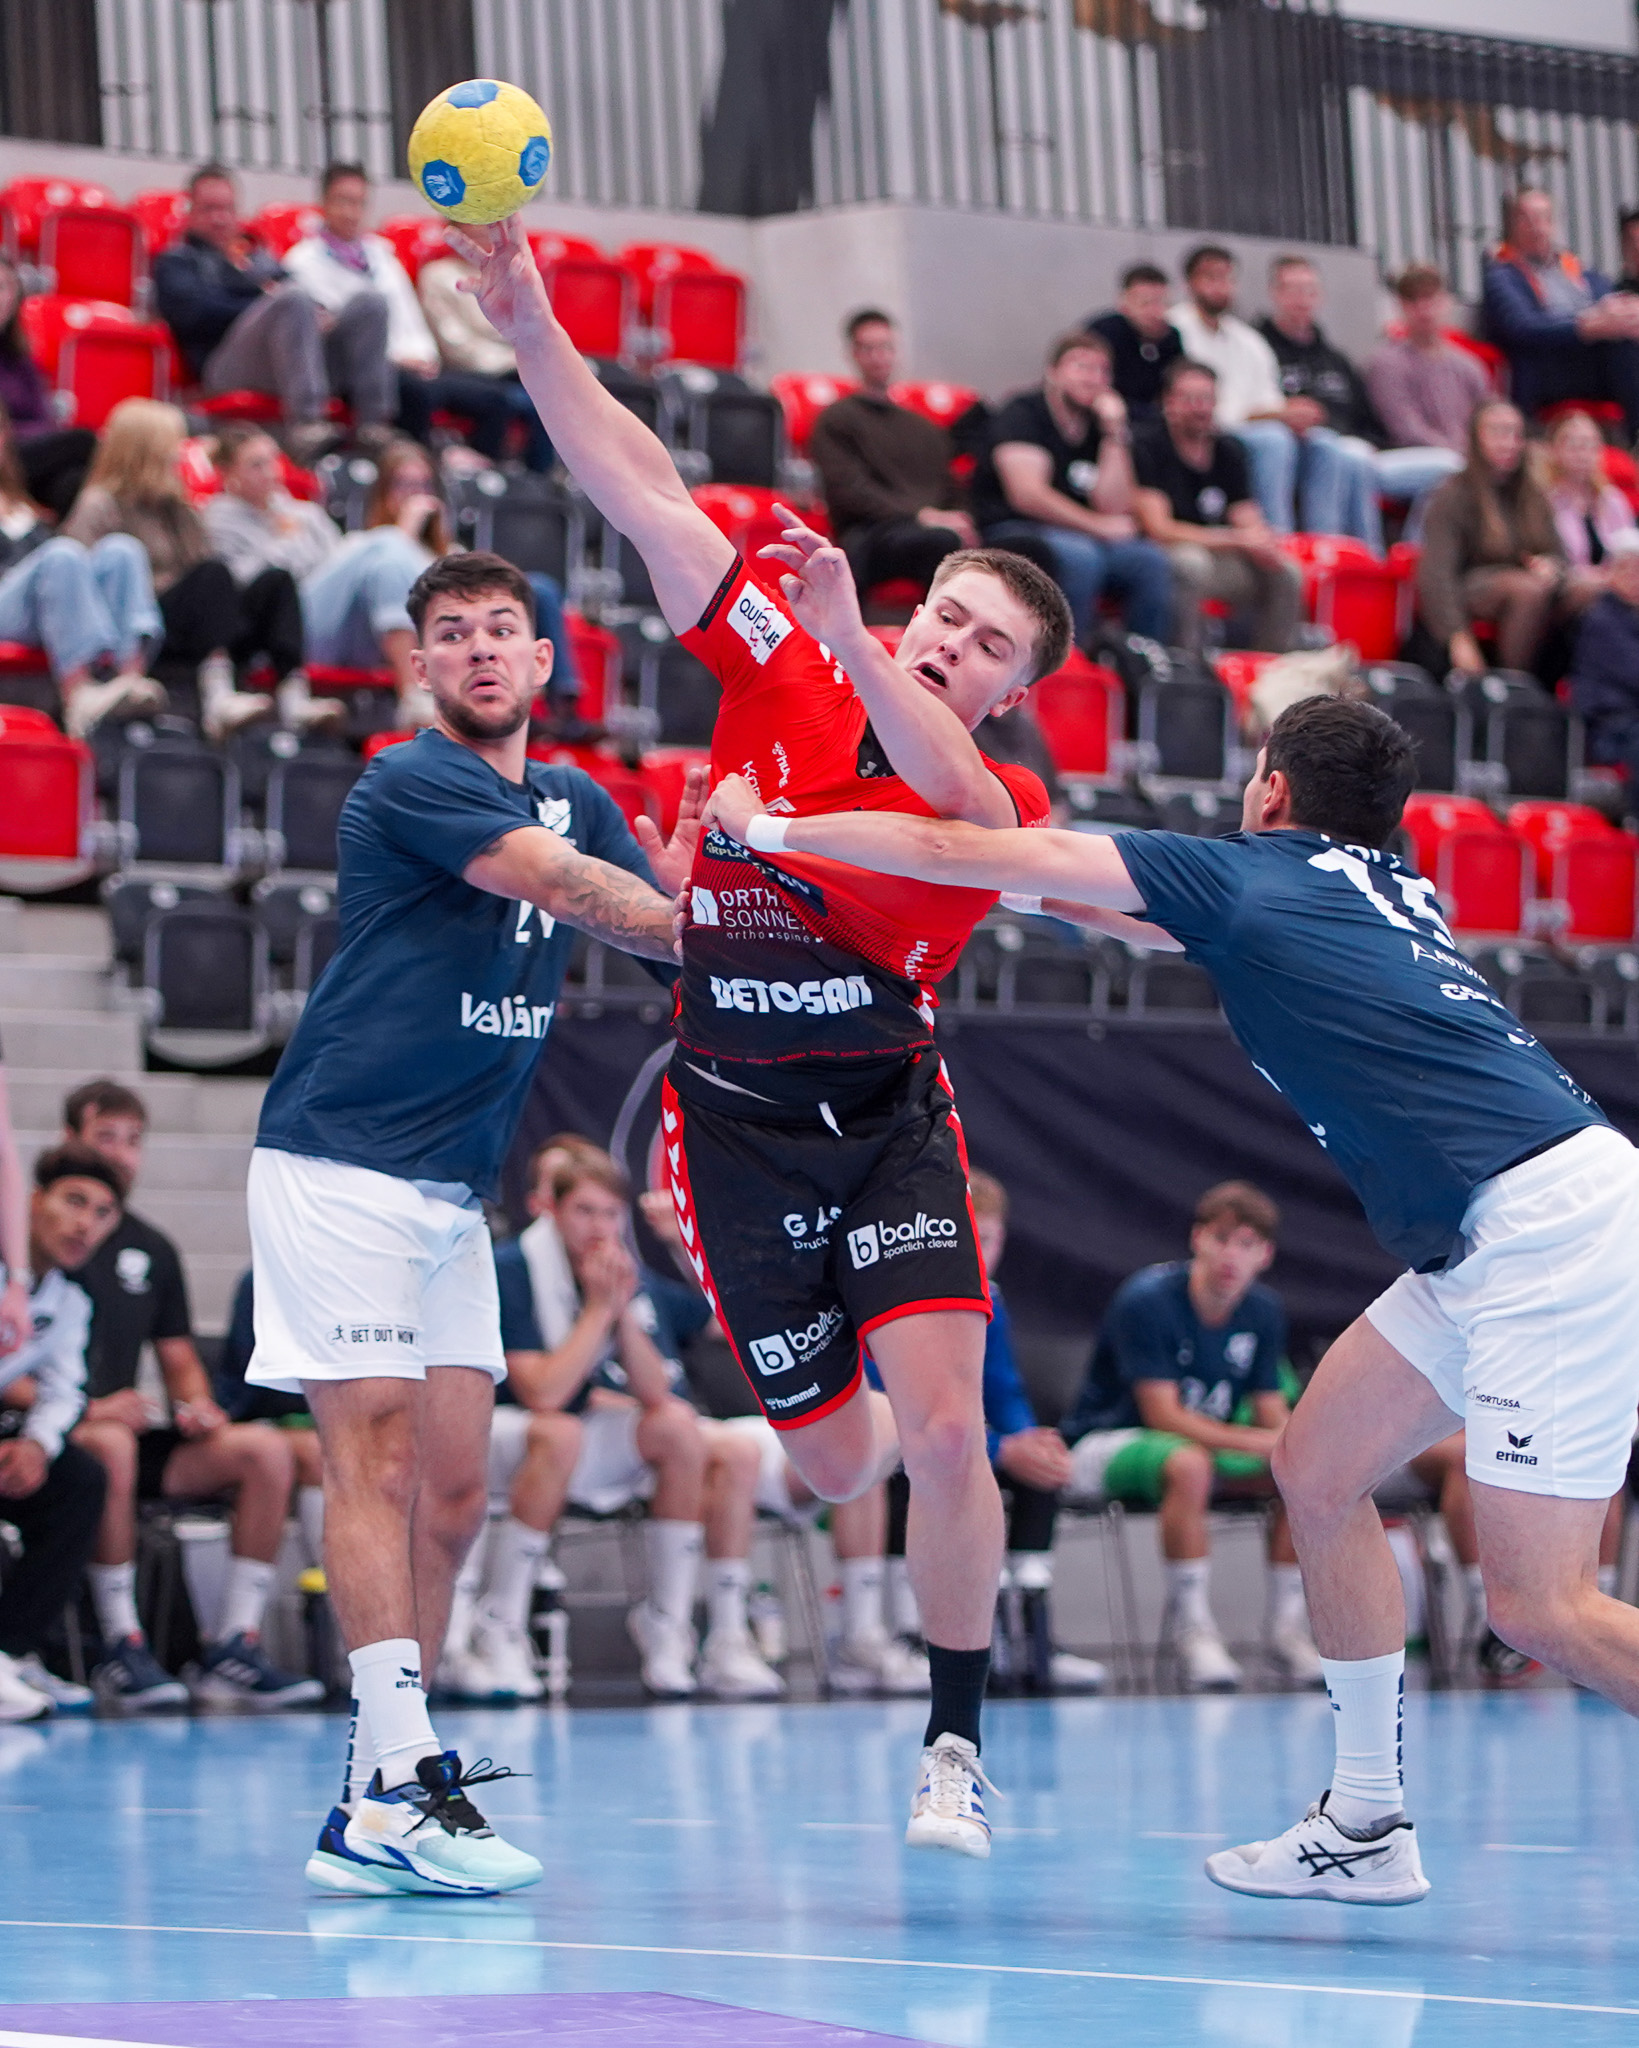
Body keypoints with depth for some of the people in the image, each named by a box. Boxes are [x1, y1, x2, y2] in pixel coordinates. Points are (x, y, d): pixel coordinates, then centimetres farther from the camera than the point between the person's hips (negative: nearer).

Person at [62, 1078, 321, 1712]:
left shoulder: (152, 1249, 18)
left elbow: (179, 1357, 23)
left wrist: (195, 1405, 1)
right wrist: (86, 1411, -23)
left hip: (128, 1435, 7)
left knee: (265, 1449, -13)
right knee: (112, 1447, -40)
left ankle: (233, 1646, -17)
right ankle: (122, 1648, -32)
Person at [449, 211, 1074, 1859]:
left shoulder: (1009, 802, -4)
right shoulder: (776, 671, 1)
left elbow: (940, 783, -30)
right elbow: (639, 488, -5)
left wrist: (846, 632, -44)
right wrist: (528, 321, -14)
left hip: (892, 1116, -1)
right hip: (735, 1121, 1)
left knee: (944, 1427, -16)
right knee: (832, 1461, 6)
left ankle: (954, 1743, 1)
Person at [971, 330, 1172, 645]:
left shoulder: (1096, 427, 13)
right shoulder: (1023, 415, -4)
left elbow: (1113, 507, 1)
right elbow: (1027, 495, -16)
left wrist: (1114, 433, -4)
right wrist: (1098, 525, -15)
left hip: (1082, 537, 6)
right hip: (1014, 532, -6)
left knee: (1150, 561, -17)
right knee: (1080, 557, -35)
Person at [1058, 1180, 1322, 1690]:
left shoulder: (1264, 1310, 0)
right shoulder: (1146, 1300, -21)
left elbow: (1271, 1414, 1)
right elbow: (1164, 1416, -25)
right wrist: (1260, 1442, -34)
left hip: (1208, 1447, 7)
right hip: (1106, 1444, -7)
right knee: (1188, 1464, -39)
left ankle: (1288, 1627, -7)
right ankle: (1189, 1625, -29)